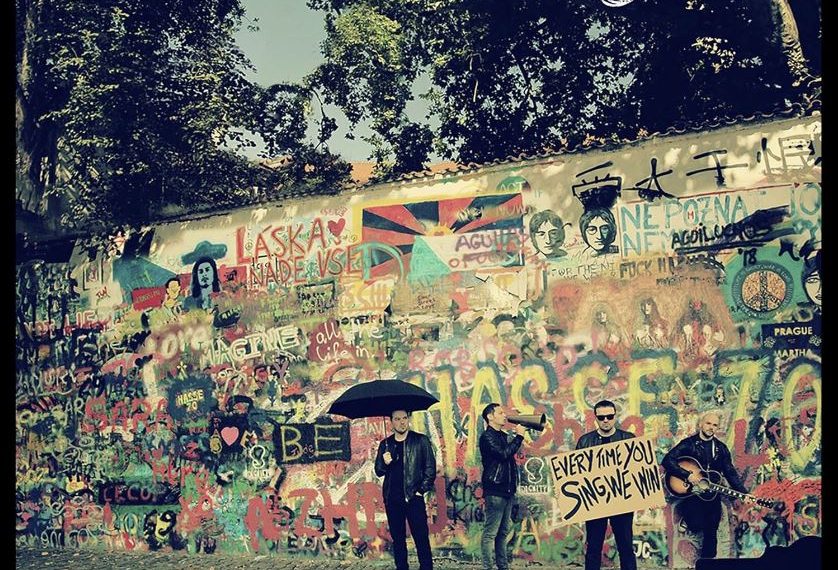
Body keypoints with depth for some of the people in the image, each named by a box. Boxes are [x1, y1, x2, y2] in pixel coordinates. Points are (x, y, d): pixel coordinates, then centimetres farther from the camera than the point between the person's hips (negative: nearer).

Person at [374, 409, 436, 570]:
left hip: (413, 498, -3)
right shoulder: (385, 444, 10)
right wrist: (385, 463, -9)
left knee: (421, 537, -6)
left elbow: (430, 467, 0)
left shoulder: (421, 441, 1)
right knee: (397, 538, 8)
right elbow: (379, 471, 12)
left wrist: (422, 490, -5)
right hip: (392, 500, 3)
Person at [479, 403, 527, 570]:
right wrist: (519, 435, -14)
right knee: (490, 533, -7)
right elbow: (504, 454, -21)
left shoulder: (502, 436, 18)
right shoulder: (487, 437, -9)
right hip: (494, 491, -9)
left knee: (503, 531, 12)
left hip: (506, 490, 9)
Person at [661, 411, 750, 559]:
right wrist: (688, 475, -21)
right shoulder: (688, 443, -4)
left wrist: (745, 494, -6)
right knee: (697, 525, -23)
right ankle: (685, 518, 10)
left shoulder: (721, 448, 10)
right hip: (690, 492, -4)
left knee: (711, 533, 0)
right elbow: (667, 461, -13)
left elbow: (730, 473, 6)